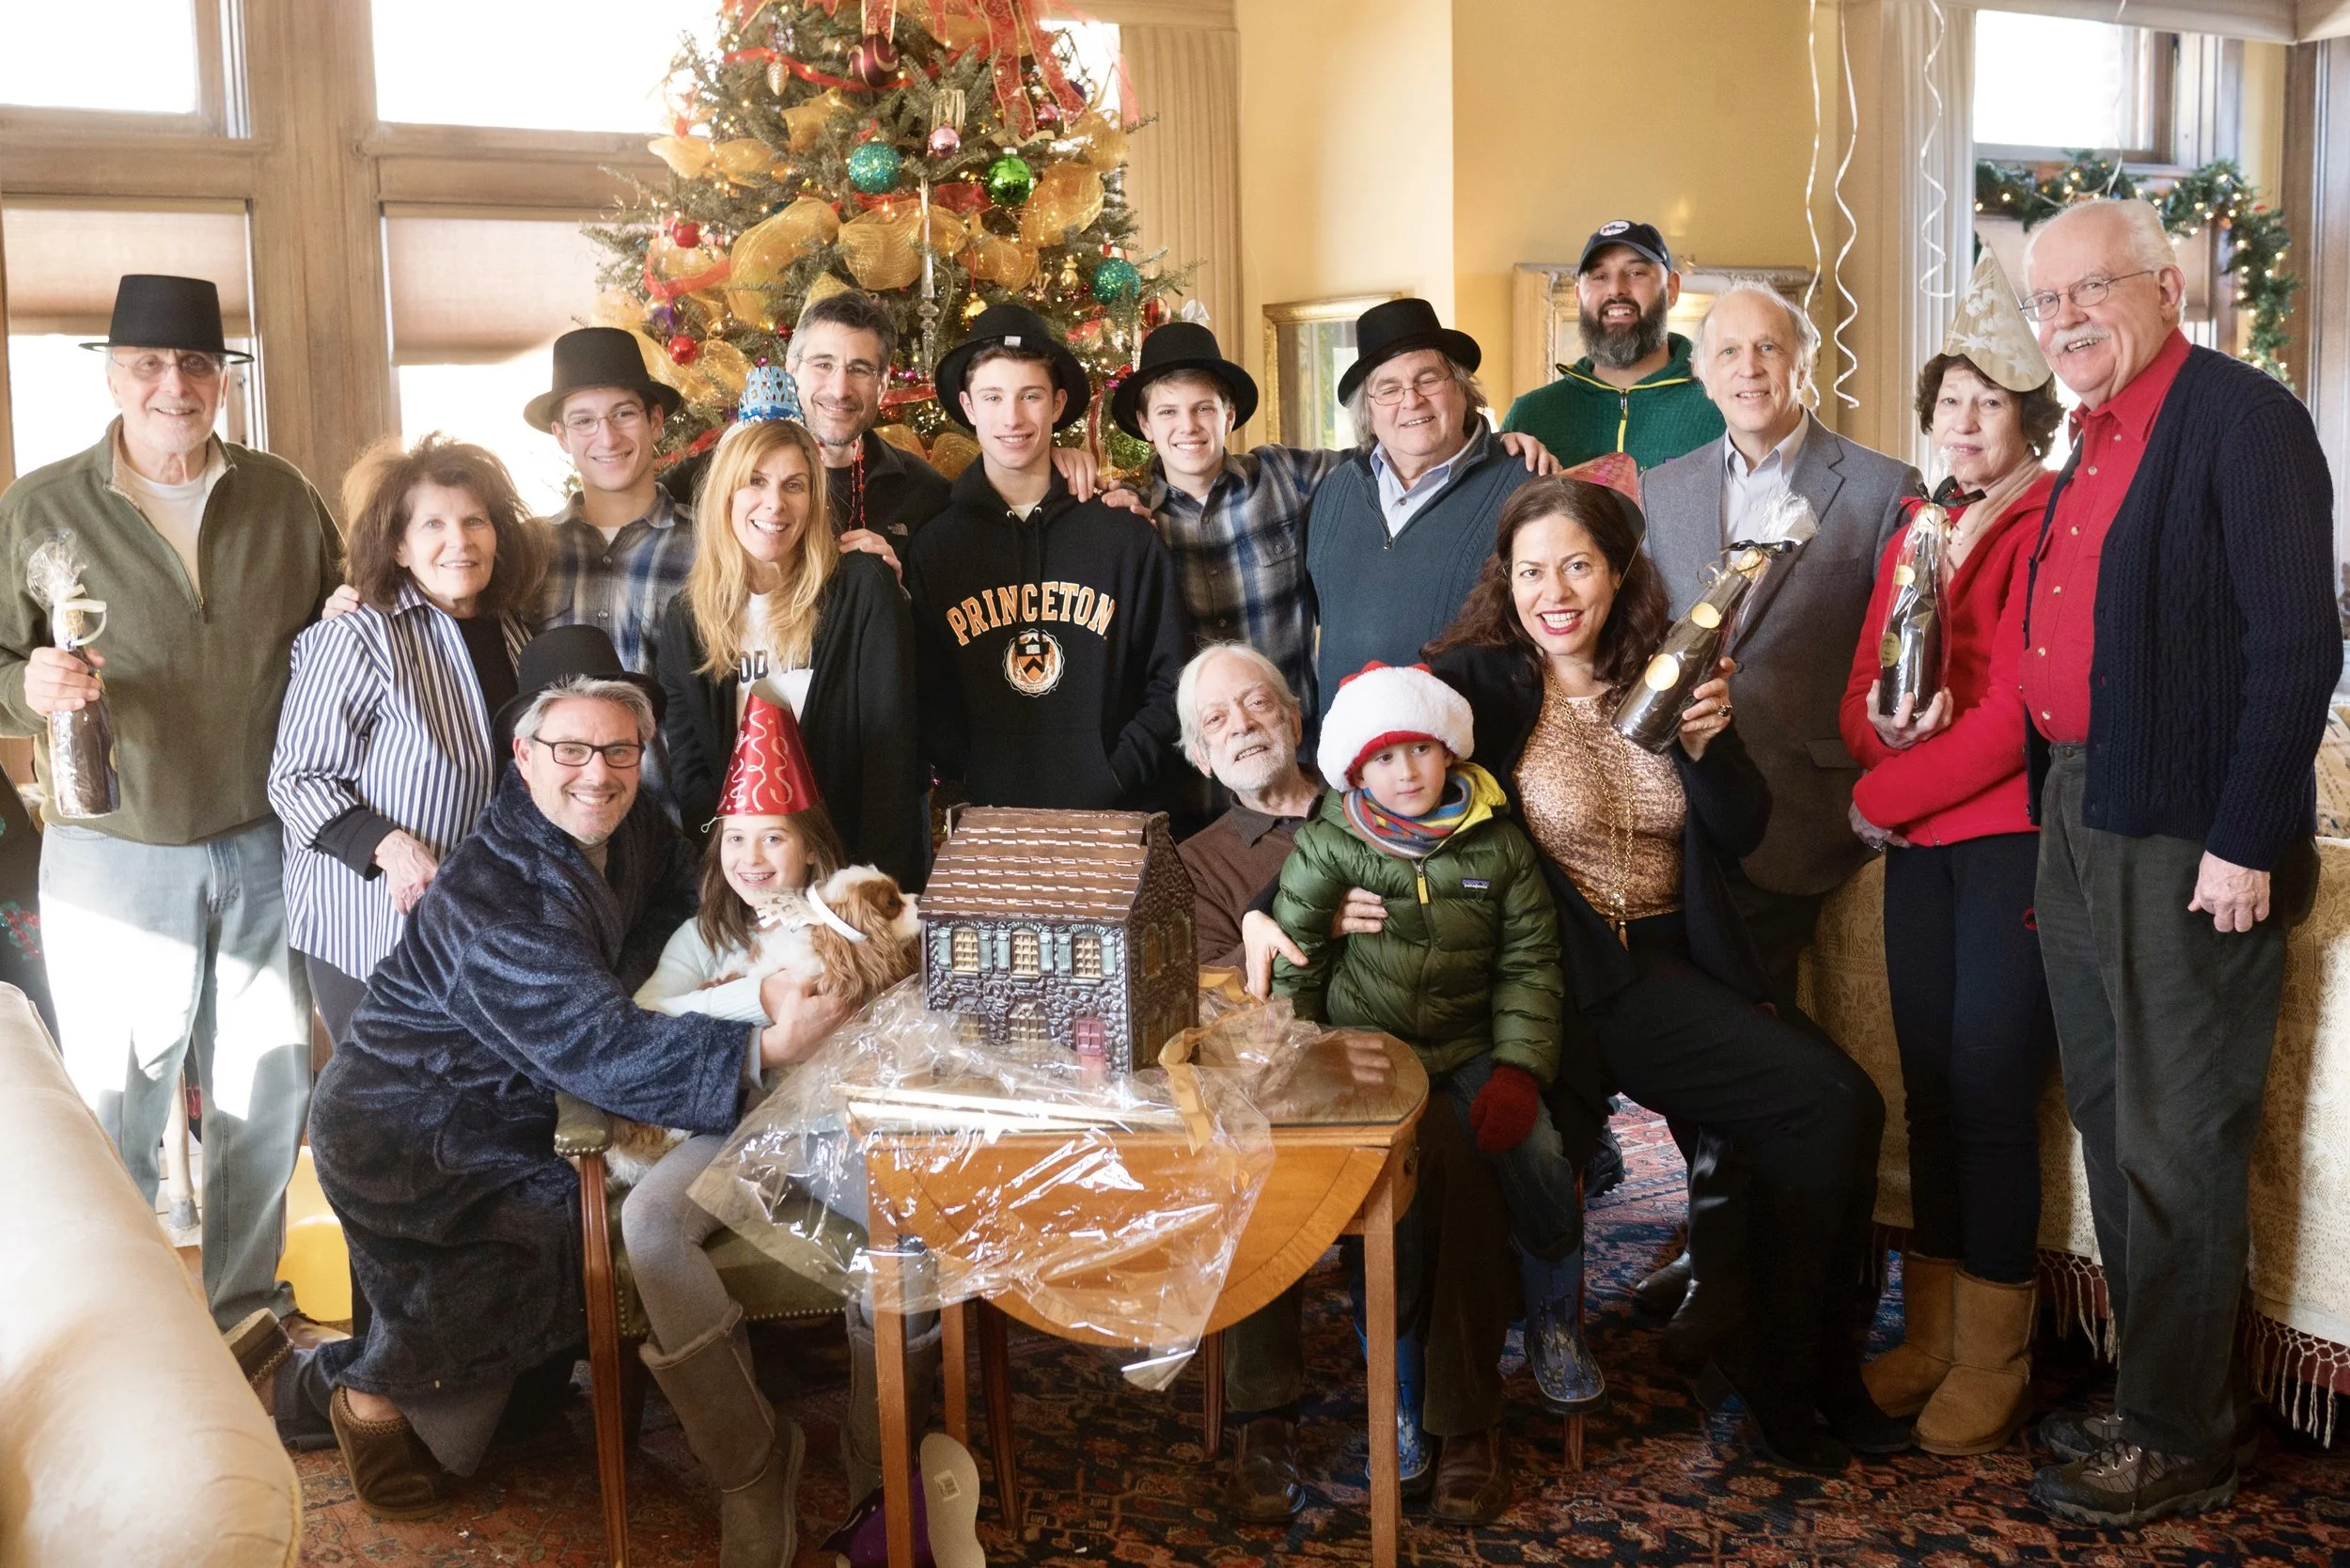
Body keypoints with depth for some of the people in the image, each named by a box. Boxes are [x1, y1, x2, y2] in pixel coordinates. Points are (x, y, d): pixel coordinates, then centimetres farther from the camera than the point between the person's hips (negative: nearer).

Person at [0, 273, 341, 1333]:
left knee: (268, 1096, 13)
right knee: (114, 1111, 4)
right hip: (115, 858, -3)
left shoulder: (282, 497, 5)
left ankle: (246, 1305, 33)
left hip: (264, 848, 3)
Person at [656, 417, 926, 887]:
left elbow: (891, 744, -13)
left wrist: (877, 878, -19)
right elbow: (688, 770, -1)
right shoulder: (685, 619, 1)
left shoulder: (863, 588, -9)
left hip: (854, 856, -2)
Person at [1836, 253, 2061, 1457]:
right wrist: (1883, 732, -10)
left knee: (1991, 1089, -4)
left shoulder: (2053, 526, -8)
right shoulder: (1914, 532, 15)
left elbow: (2018, 709, -16)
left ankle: (1991, 1361, 10)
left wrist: (1884, 797, -9)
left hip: (2015, 835, -6)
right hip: (1919, 843, 7)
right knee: (1930, 1085, 10)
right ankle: (1931, 1334, 21)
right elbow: (1860, 694, 13)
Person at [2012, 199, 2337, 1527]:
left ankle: (2180, 1443, 15)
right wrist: (2059, 815, 12)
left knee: (2178, 1146, 1)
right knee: (2113, 1124, 16)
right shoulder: (2096, 444, 15)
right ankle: (2160, 1386, 31)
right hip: (2082, 820, 9)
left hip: (2190, 841, -9)